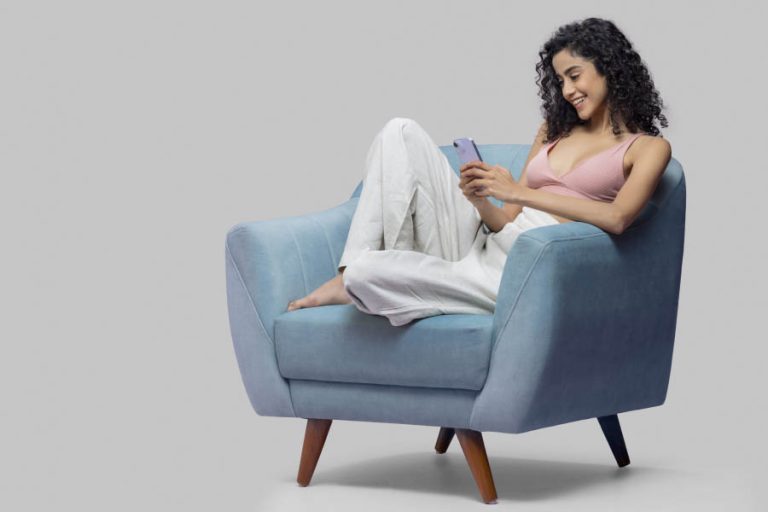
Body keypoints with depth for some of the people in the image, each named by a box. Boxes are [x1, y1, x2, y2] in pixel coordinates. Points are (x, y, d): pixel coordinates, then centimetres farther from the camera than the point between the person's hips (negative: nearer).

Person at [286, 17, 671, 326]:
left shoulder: (647, 147, 5)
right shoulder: (553, 131, 23)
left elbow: (617, 218, -15)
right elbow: (506, 221, 16)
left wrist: (517, 192, -17)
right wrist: (480, 198, -8)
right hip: (482, 245, 7)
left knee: (366, 274, -29)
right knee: (402, 132, -9)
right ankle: (349, 277, -13)